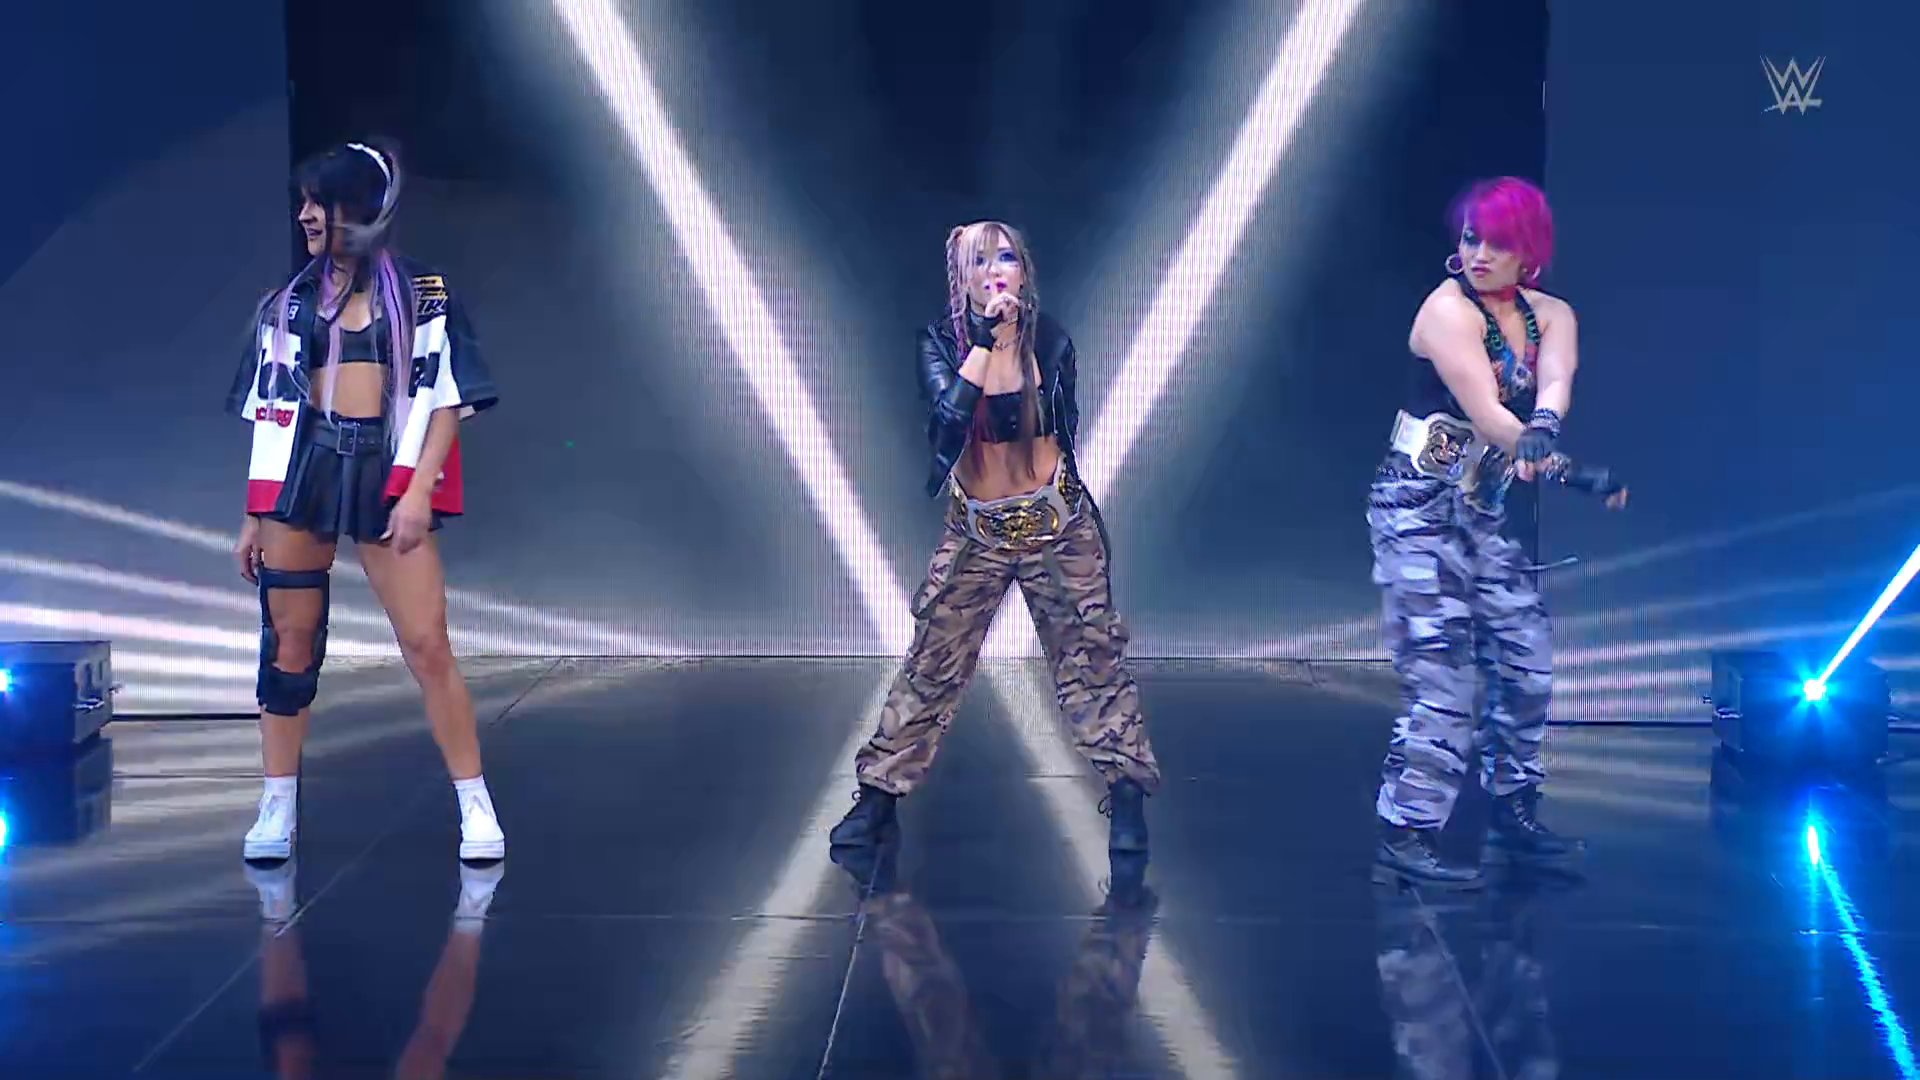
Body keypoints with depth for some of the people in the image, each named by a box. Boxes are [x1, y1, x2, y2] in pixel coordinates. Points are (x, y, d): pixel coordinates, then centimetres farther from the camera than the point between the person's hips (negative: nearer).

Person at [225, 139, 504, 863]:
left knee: (427, 644, -7)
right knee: (289, 641, 5)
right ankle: (276, 812, 16)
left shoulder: (422, 295, 3)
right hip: (301, 471, 3)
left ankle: (476, 809, 3)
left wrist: (418, 492, -12)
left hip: (385, 474, -3)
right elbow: (270, 412, 14)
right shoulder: (290, 302, 12)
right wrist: (254, 516, 11)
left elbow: (447, 399, -1)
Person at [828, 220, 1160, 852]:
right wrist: (984, 342, -27)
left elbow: (1066, 427, 10)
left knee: (1091, 655, 1)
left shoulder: (1049, 340, -3)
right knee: (931, 663, 3)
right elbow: (949, 414, -25)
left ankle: (1127, 800, 6)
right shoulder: (942, 342, -6)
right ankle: (876, 802, 11)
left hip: (1055, 522, 0)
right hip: (976, 528, 0)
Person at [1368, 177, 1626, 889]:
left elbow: (1555, 381, -15)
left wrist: (1541, 430, -37)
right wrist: (1573, 475, -26)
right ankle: (1404, 838, -7)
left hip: (1484, 511, 7)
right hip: (1420, 509, -7)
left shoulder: (1551, 316, 8)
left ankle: (1513, 821, 22)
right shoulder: (1448, 309, -12)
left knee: (1525, 660, 8)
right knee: (1443, 673, -12)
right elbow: (1486, 414, -22)